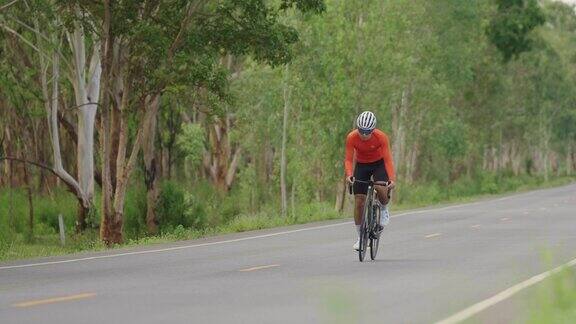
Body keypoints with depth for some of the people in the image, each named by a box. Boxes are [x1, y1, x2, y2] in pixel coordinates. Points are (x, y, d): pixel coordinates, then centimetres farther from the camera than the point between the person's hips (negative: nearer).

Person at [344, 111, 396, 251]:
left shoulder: (381, 137, -27)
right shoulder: (351, 138, -24)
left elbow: (388, 159, -27)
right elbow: (348, 159, -21)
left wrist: (392, 178, -40)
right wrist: (349, 175, -41)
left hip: (379, 163, -2)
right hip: (361, 165, 2)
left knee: (381, 188, -31)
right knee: (359, 202, -6)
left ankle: (384, 210, 2)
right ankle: (360, 237, 8)